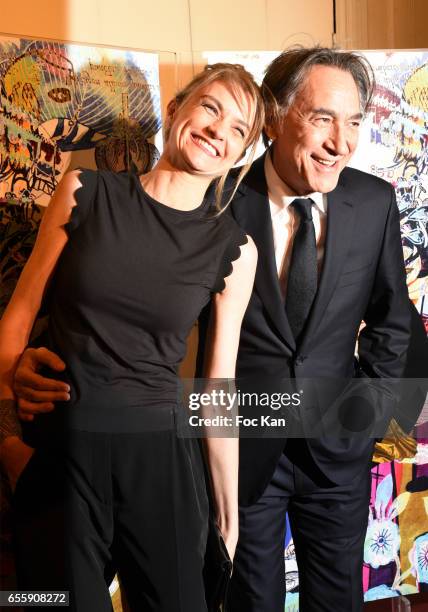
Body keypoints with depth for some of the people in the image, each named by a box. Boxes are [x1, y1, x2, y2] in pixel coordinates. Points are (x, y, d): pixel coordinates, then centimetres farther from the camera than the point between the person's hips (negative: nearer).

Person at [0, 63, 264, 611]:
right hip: (59, 450, 0)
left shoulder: (234, 250, -1)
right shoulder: (86, 193, -3)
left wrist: (229, 510, 7)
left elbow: (219, 386, 3)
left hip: (160, 454, 1)